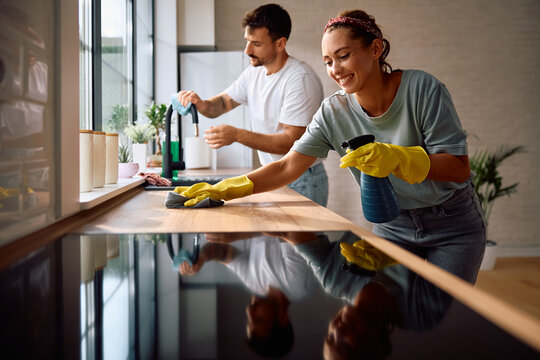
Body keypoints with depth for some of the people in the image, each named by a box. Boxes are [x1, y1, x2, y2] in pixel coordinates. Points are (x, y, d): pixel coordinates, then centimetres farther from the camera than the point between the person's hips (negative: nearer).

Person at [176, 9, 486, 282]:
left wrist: (395, 158, -35)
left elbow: (459, 167, -18)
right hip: (393, 226, 2)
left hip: (454, 226, -2)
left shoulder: (421, 88, -18)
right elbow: (288, 167, -12)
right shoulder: (333, 112, -9)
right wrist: (224, 190, -22)